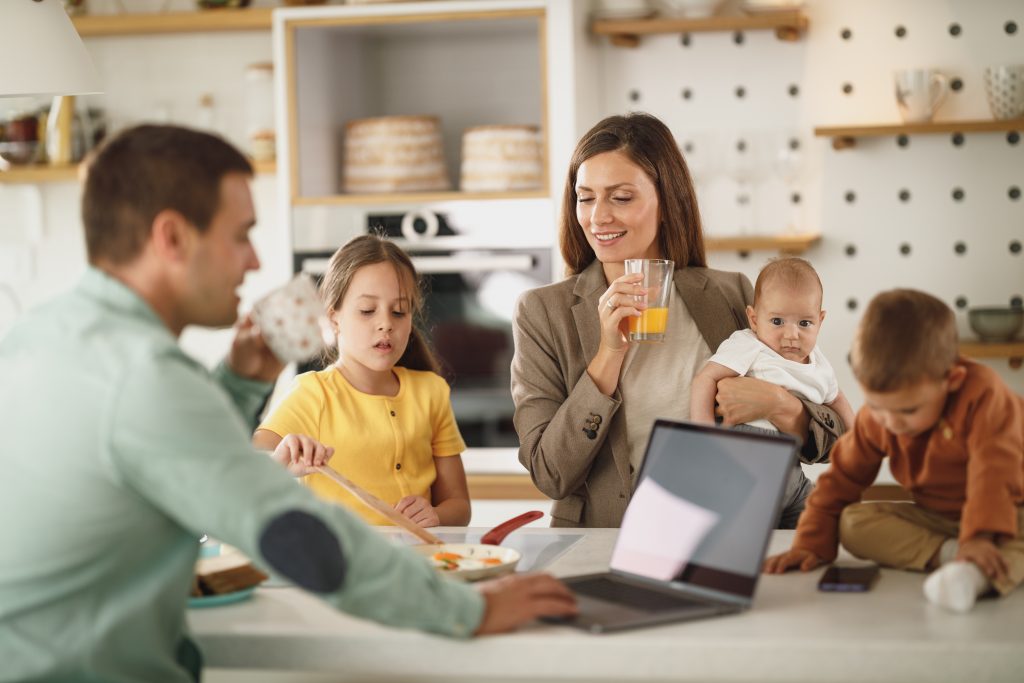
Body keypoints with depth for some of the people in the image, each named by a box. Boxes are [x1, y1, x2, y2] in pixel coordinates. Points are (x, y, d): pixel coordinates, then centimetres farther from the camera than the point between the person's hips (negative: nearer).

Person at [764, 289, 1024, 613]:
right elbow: (843, 477, -1)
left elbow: (994, 470, -33)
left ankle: (976, 574, -62)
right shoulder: (875, 419, -9)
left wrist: (979, 537, -46)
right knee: (852, 522, -17)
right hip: (934, 518, 5)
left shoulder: (981, 394, -24)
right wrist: (811, 546, -9)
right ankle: (947, 555, -32)